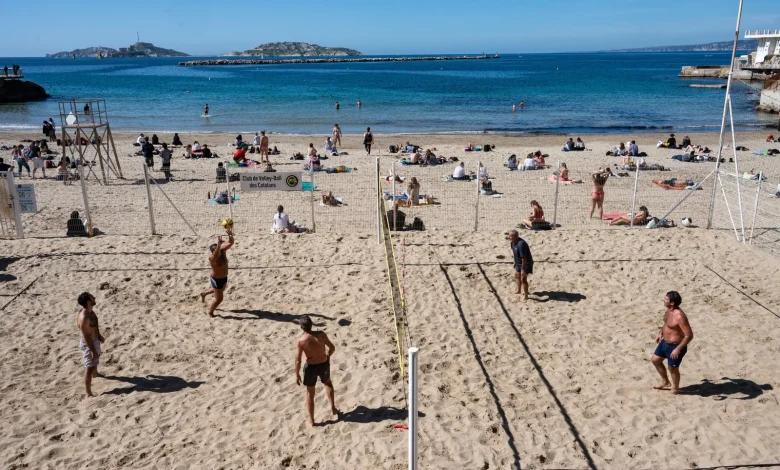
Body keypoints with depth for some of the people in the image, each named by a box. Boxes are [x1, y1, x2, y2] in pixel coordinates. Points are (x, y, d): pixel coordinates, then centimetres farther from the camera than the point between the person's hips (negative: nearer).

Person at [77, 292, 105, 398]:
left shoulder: (90, 311, -5)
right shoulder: (84, 318, -34)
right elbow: (86, 336, -28)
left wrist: (99, 336, 25)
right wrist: (93, 351, -23)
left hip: (94, 340, 10)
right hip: (88, 343, -10)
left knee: (95, 361, 34)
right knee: (89, 367, -5)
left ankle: (95, 374, 62)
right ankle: (88, 393, 0)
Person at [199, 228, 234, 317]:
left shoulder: (222, 251, -13)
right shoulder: (212, 258, -31)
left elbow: (230, 243, -20)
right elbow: (216, 255, -55)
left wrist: (230, 235, -40)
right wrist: (219, 244, -69)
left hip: (224, 278, 8)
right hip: (217, 280, -8)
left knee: (221, 290, 34)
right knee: (219, 298, 4)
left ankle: (204, 293, 58)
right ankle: (210, 312, 31)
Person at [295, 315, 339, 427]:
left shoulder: (300, 341, -21)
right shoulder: (321, 334, -14)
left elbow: (298, 360, -16)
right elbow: (332, 348, -2)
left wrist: (297, 375, -1)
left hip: (311, 367, -3)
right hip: (324, 364, 3)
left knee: (310, 393, 16)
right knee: (328, 383, 33)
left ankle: (311, 421, 27)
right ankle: (333, 408, 41)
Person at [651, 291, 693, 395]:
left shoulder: (679, 316, -32)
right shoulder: (669, 310, -4)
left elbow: (689, 335, -30)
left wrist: (678, 349, -30)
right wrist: (660, 333, 12)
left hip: (675, 346, -9)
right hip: (665, 342, 9)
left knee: (673, 368, 12)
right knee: (655, 360, 22)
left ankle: (675, 389, 38)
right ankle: (665, 382, 42)